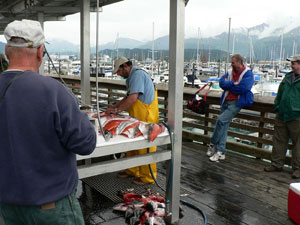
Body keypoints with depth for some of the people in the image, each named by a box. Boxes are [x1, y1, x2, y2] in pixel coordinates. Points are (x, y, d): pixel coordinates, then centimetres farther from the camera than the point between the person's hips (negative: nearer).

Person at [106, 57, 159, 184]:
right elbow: (128, 97, 25)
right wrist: (114, 106, 15)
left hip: (146, 118, -10)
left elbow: (133, 98, -25)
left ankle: (147, 177, 12)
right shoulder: (131, 77, 17)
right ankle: (132, 171, 31)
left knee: (145, 148, -1)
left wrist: (117, 110, -16)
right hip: (137, 118, 10)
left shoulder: (138, 74, -16)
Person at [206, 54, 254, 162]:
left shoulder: (248, 74, -5)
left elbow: (243, 88, -18)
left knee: (221, 120, -19)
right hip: (226, 101, 6)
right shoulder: (230, 72, 13)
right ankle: (221, 152, 12)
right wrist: (233, 83, -14)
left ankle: (213, 144, 0)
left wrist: (228, 85, -6)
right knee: (224, 126, 5)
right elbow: (222, 82, -1)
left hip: (237, 102, -6)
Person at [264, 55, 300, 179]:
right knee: (279, 140, 12)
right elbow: (279, 93, 22)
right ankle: (277, 164, 23)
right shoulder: (288, 77, 15)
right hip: (282, 115, 7)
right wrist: (277, 107, 14)